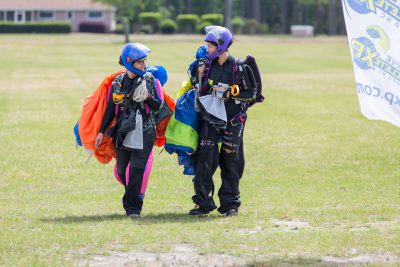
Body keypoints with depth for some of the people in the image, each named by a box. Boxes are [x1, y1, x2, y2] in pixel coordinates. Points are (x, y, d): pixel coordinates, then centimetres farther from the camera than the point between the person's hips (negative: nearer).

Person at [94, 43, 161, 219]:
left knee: (137, 170, -10)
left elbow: (158, 106, 1)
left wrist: (147, 97, -19)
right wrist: (102, 132, 8)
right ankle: (134, 198, 29)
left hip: (144, 133, -3)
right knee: (122, 171, 8)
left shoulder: (149, 79, 2)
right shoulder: (117, 83, 6)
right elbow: (111, 109, 11)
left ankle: (133, 207, -9)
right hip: (122, 132, 3)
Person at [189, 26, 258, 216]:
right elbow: (201, 92, 15)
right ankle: (203, 202, 1)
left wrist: (228, 94, -17)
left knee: (230, 162, 3)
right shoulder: (208, 64, 7)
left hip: (232, 121, -4)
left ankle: (230, 204, 13)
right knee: (204, 159, -5)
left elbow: (252, 93, -8)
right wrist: (199, 76, -2)